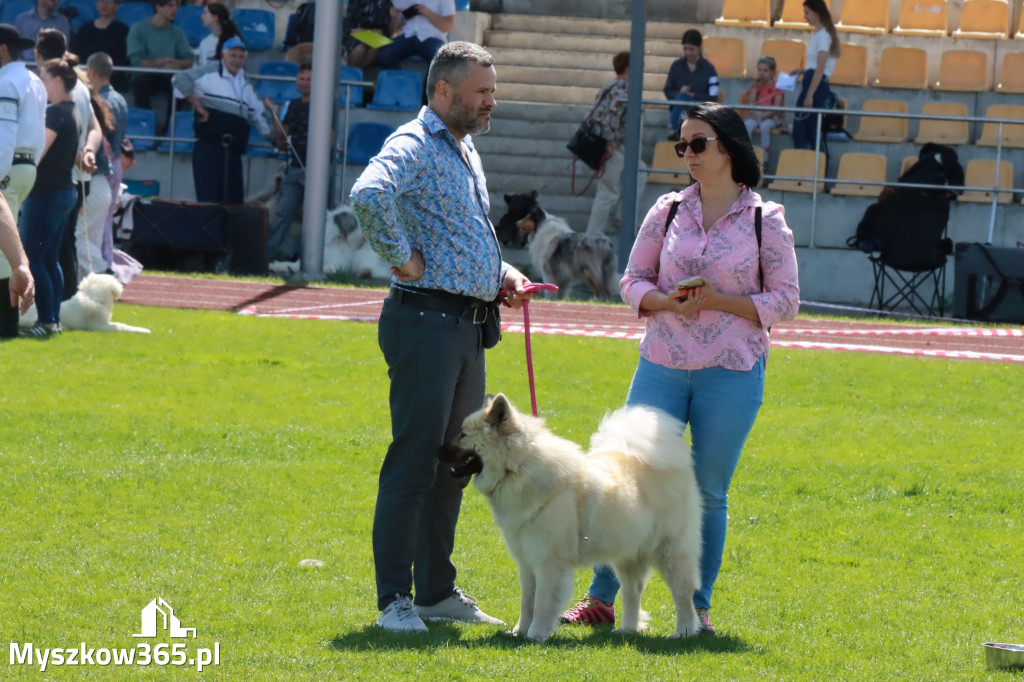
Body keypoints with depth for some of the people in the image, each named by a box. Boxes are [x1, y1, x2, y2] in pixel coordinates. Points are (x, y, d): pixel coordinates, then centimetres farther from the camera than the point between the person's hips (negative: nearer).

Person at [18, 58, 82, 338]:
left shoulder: (55, 113, -17)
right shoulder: (73, 112, 13)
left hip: (46, 194, -10)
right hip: (65, 191, 10)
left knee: (33, 260, -6)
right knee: (50, 260, 14)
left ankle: (46, 322, -8)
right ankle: (54, 319, 14)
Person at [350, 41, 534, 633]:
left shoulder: (466, 151, 19)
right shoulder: (413, 146, -11)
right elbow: (369, 195, -33)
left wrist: (502, 274, 15)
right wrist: (402, 257, -23)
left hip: (468, 327, 9)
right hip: (426, 318, -9)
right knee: (415, 461, -10)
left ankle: (437, 590, 21)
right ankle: (395, 600, -8)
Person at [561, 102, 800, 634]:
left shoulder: (765, 220, -1)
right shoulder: (668, 211, 7)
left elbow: (785, 301, 0)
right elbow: (633, 281, 12)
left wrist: (718, 301, -12)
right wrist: (667, 302, -10)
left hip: (731, 373, -2)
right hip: (662, 365, 2)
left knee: (708, 491, 3)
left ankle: (698, 605, 14)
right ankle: (600, 597, 6)